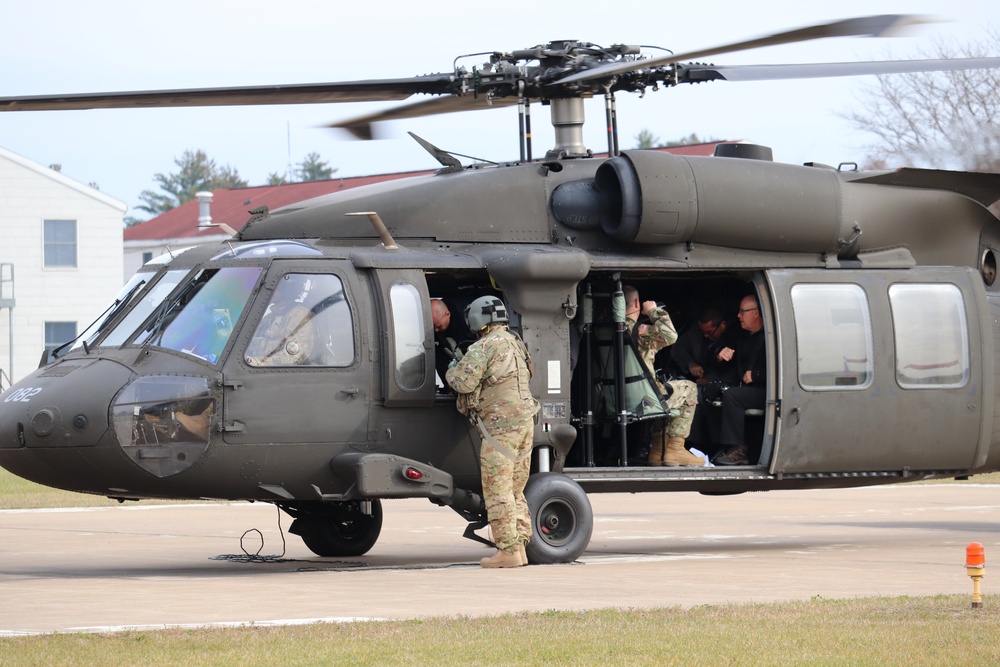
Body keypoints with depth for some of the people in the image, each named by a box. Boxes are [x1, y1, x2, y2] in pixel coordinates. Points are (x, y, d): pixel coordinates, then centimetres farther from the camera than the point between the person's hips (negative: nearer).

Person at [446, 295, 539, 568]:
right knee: (514, 490, 14)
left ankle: (508, 550, -9)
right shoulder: (516, 343, 17)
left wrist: (452, 371, 8)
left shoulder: (484, 347, -10)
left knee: (497, 489, -5)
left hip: (501, 425, -9)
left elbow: (464, 382, -16)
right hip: (525, 420, 9)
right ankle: (519, 546, 13)